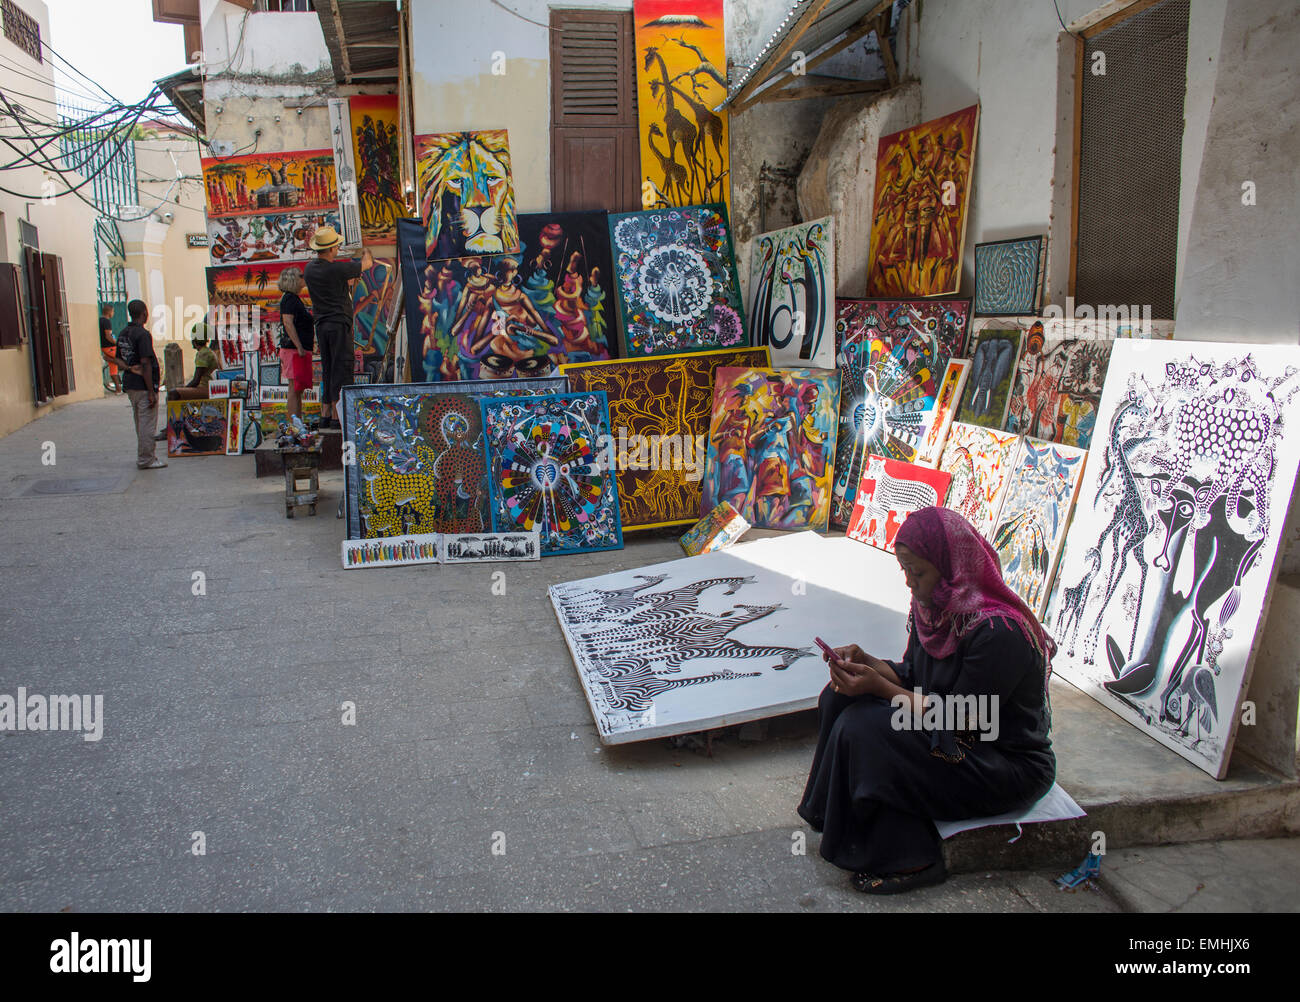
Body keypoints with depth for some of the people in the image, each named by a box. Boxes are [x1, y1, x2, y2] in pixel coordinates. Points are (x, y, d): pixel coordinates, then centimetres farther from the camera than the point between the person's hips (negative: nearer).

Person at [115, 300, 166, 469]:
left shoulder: (123, 333, 12)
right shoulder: (143, 334, -16)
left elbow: (118, 359, 16)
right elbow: (146, 363, -20)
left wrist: (129, 368, -3)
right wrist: (151, 392, -19)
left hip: (129, 384, 9)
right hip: (143, 385, -9)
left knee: (140, 423, 17)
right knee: (147, 423, -2)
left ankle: (145, 456, 25)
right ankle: (146, 460, 2)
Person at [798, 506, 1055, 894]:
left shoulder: (997, 631, -28)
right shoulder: (935, 607, -2)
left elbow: (959, 718, -24)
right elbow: (913, 678, 7)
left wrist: (879, 686, -25)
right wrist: (867, 662, -12)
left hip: (1010, 769, -9)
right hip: (961, 742, 9)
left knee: (863, 728, -22)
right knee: (840, 698, -2)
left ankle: (908, 860, -6)